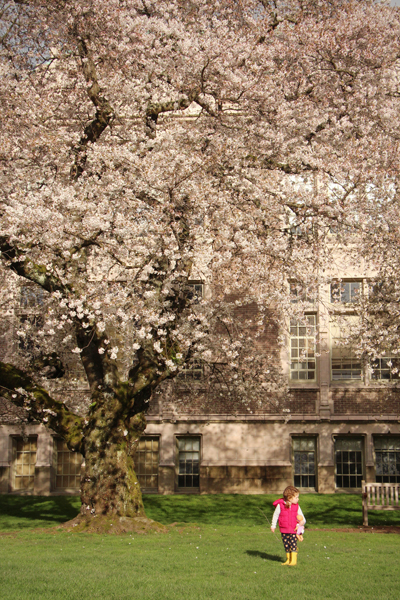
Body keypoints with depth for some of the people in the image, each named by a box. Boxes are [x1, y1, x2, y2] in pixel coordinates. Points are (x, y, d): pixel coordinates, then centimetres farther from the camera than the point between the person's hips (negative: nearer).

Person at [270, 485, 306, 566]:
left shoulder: (296, 506, 1)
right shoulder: (280, 505, -6)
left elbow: (301, 516, 8)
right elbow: (275, 515, 4)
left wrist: (302, 521, -15)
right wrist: (273, 525, 8)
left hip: (293, 530, 0)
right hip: (284, 530, 0)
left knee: (293, 544, -7)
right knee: (286, 545, 9)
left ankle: (293, 560, -1)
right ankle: (288, 559, 23)